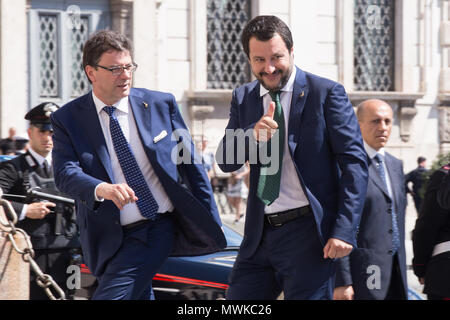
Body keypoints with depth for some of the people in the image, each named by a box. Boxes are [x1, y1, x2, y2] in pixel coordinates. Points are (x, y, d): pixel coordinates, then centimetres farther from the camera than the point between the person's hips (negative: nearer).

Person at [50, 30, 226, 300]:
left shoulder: (161, 104, 2)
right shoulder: (68, 119, 0)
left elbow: (191, 164, 7)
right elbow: (65, 172, -14)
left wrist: (212, 225, 7)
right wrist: (101, 189, -35)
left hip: (159, 230, -2)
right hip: (110, 240, 2)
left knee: (110, 296, -16)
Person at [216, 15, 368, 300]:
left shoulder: (326, 93, -4)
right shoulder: (243, 98, 12)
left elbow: (354, 162, -7)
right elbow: (226, 161, 6)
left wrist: (344, 230, -16)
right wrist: (253, 135, -17)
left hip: (309, 233, -5)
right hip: (260, 236, 5)